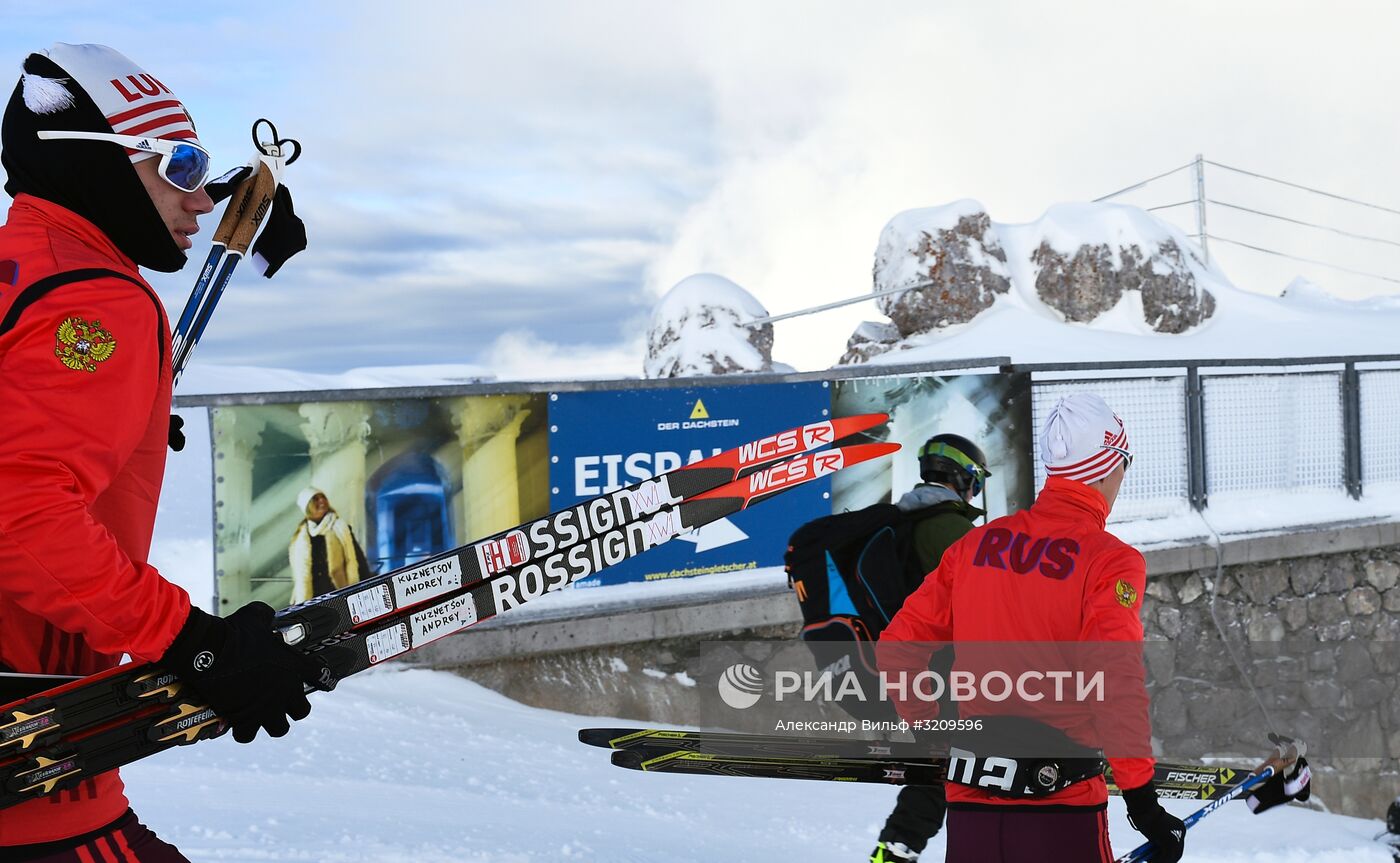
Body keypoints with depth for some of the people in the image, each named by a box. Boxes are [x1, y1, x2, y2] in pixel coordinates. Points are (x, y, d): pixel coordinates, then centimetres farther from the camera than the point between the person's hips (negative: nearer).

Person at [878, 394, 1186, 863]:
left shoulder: (977, 543, 6)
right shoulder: (1110, 560, -7)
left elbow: (897, 648, 7)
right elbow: (1115, 683, -18)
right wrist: (1142, 797, -13)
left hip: (968, 805, 4)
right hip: (1061, 808, -4)